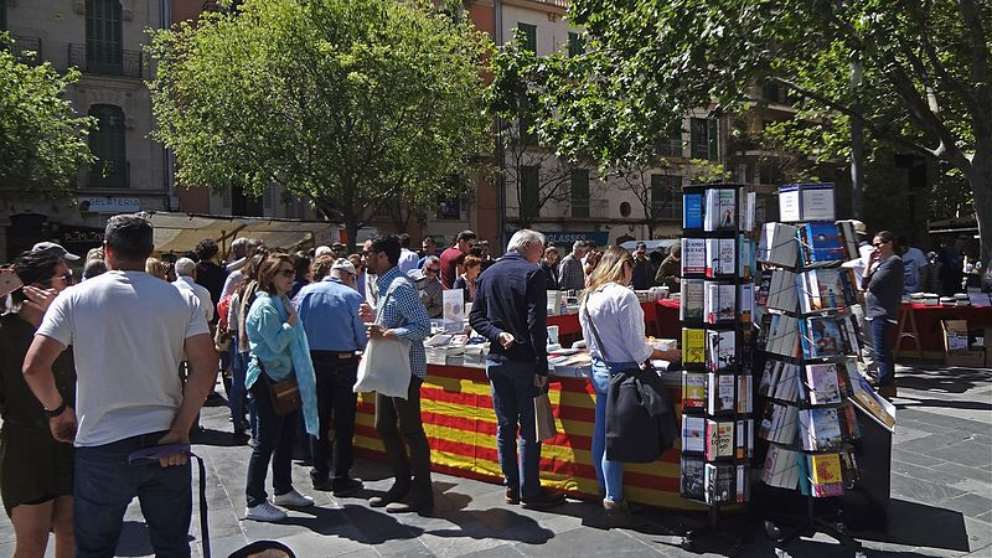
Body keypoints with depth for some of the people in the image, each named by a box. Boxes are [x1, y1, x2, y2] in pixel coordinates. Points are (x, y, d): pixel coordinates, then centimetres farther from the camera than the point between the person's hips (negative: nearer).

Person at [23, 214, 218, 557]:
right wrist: (180, 431, -5)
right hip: (166, 443, 2)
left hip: (101, 447, -1)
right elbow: (206, 367, -9)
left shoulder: (74, 298, -4)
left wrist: (57, 410, 8)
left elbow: (33, 367, -10)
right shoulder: (182, 298, -2)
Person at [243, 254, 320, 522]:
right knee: (267, 440, -5)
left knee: (287, 435, 16)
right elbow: (276, 343, -22)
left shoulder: (283, 302, 14)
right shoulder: (265, 306, -16)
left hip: (284, 377, 10)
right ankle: (255, 503, 3)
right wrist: (291, 322, -13)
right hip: (268, 378, -10)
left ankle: (283, 490, 29)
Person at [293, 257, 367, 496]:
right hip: (343, 360, -3)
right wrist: (361, 347, 16)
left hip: (313, 360, 4)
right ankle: (341, 478, 7)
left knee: (319, 419, 14)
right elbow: (361, 336, -5)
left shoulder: (305, 292, 1)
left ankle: (320, 475, 23)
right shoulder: (351, 296, -7)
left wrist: (304, 353, 13)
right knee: (344, 422, 4)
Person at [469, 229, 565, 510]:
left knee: (505, 426, 12)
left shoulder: (487, 274, 9)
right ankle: (530, 492, 8)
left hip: (496, 360, 6)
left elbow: (475, 317, 5)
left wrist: (498, 334, -8)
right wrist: (541, 367, -15)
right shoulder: (532, 273, -11)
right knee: (529, 429, 2)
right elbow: (536, 324, -17)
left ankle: (512, 487, 20)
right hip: (524, 361, -6)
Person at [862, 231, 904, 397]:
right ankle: (890, 386, 23)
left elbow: (874, 283, -18)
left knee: (881, 352, -11)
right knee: (884, 352, 15)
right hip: (874, 312, 10)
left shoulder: (894, 261, -9)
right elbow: (864, 284, 13)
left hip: (883, 313, -10)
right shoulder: (880, 262, 20)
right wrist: (869, 263, 6)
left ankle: (885, 387, -9)